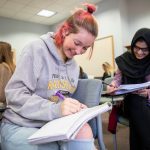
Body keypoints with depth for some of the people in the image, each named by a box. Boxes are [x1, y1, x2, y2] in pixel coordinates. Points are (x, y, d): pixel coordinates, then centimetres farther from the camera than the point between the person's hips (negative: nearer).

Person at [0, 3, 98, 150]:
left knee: (83, 131, -27)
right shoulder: (36, 49, -12)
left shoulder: (74, 66, 8)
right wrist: (55, 109, -30)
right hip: (20, 126, -4)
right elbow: (14, 95, -18)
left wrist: (75, 108, -9)